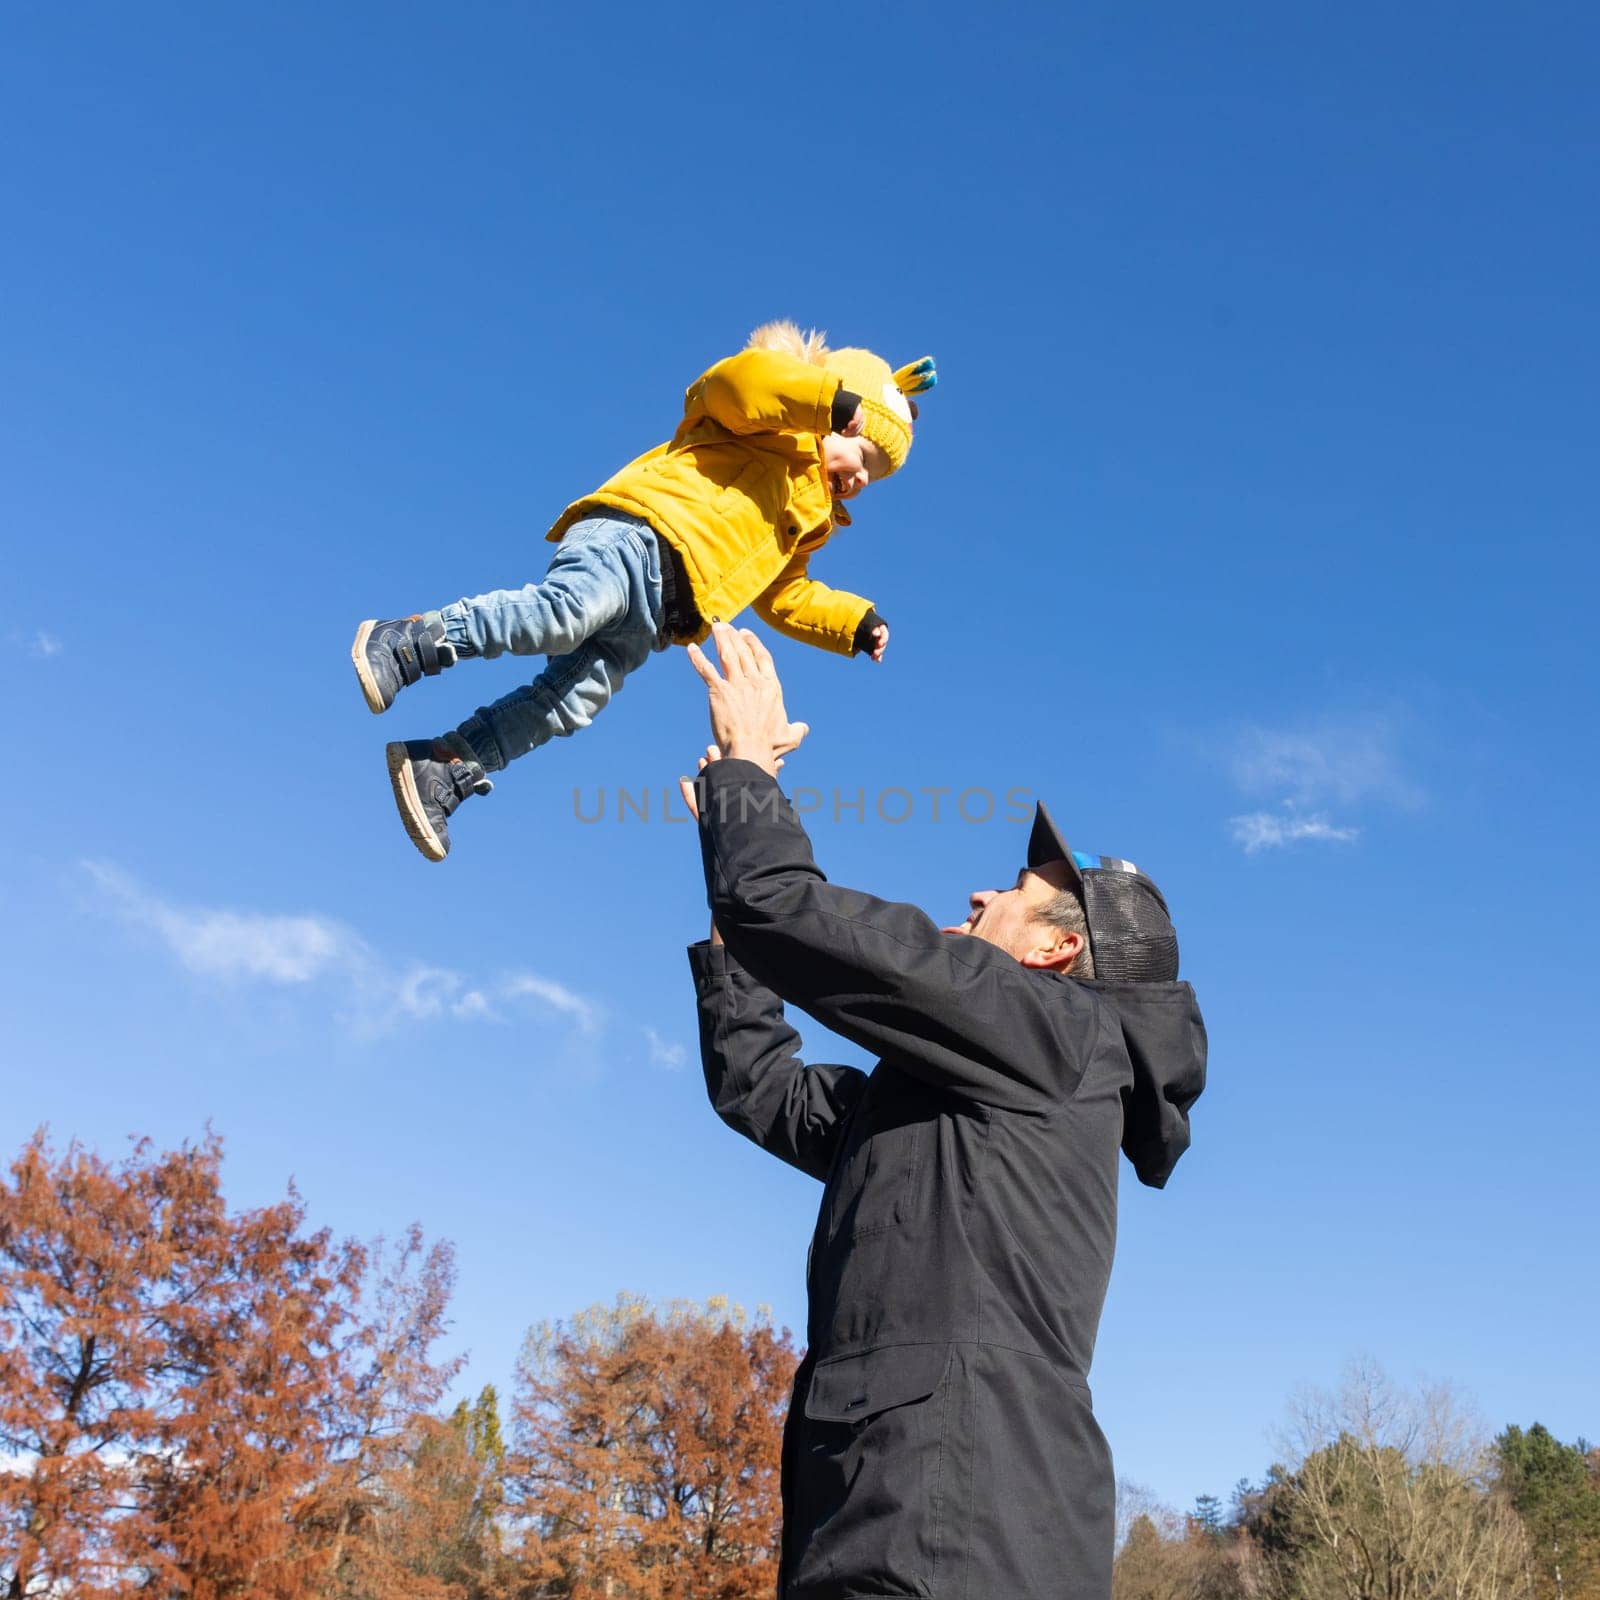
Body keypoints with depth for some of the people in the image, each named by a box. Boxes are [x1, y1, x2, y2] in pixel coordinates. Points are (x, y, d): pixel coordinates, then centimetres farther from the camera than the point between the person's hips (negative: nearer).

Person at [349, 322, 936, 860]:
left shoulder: (804, 520, 37)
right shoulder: (780, 422, 13)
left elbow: (784, 596, 39)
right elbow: (738, 378, -8)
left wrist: (856, 622, 30)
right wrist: (831, 398, -13)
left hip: (651, 616, 8)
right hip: (638, 533, -8)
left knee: (574, 699, -11)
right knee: (566, 612, -35)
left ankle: (441, 770, -12)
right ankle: (405, 643, -26)